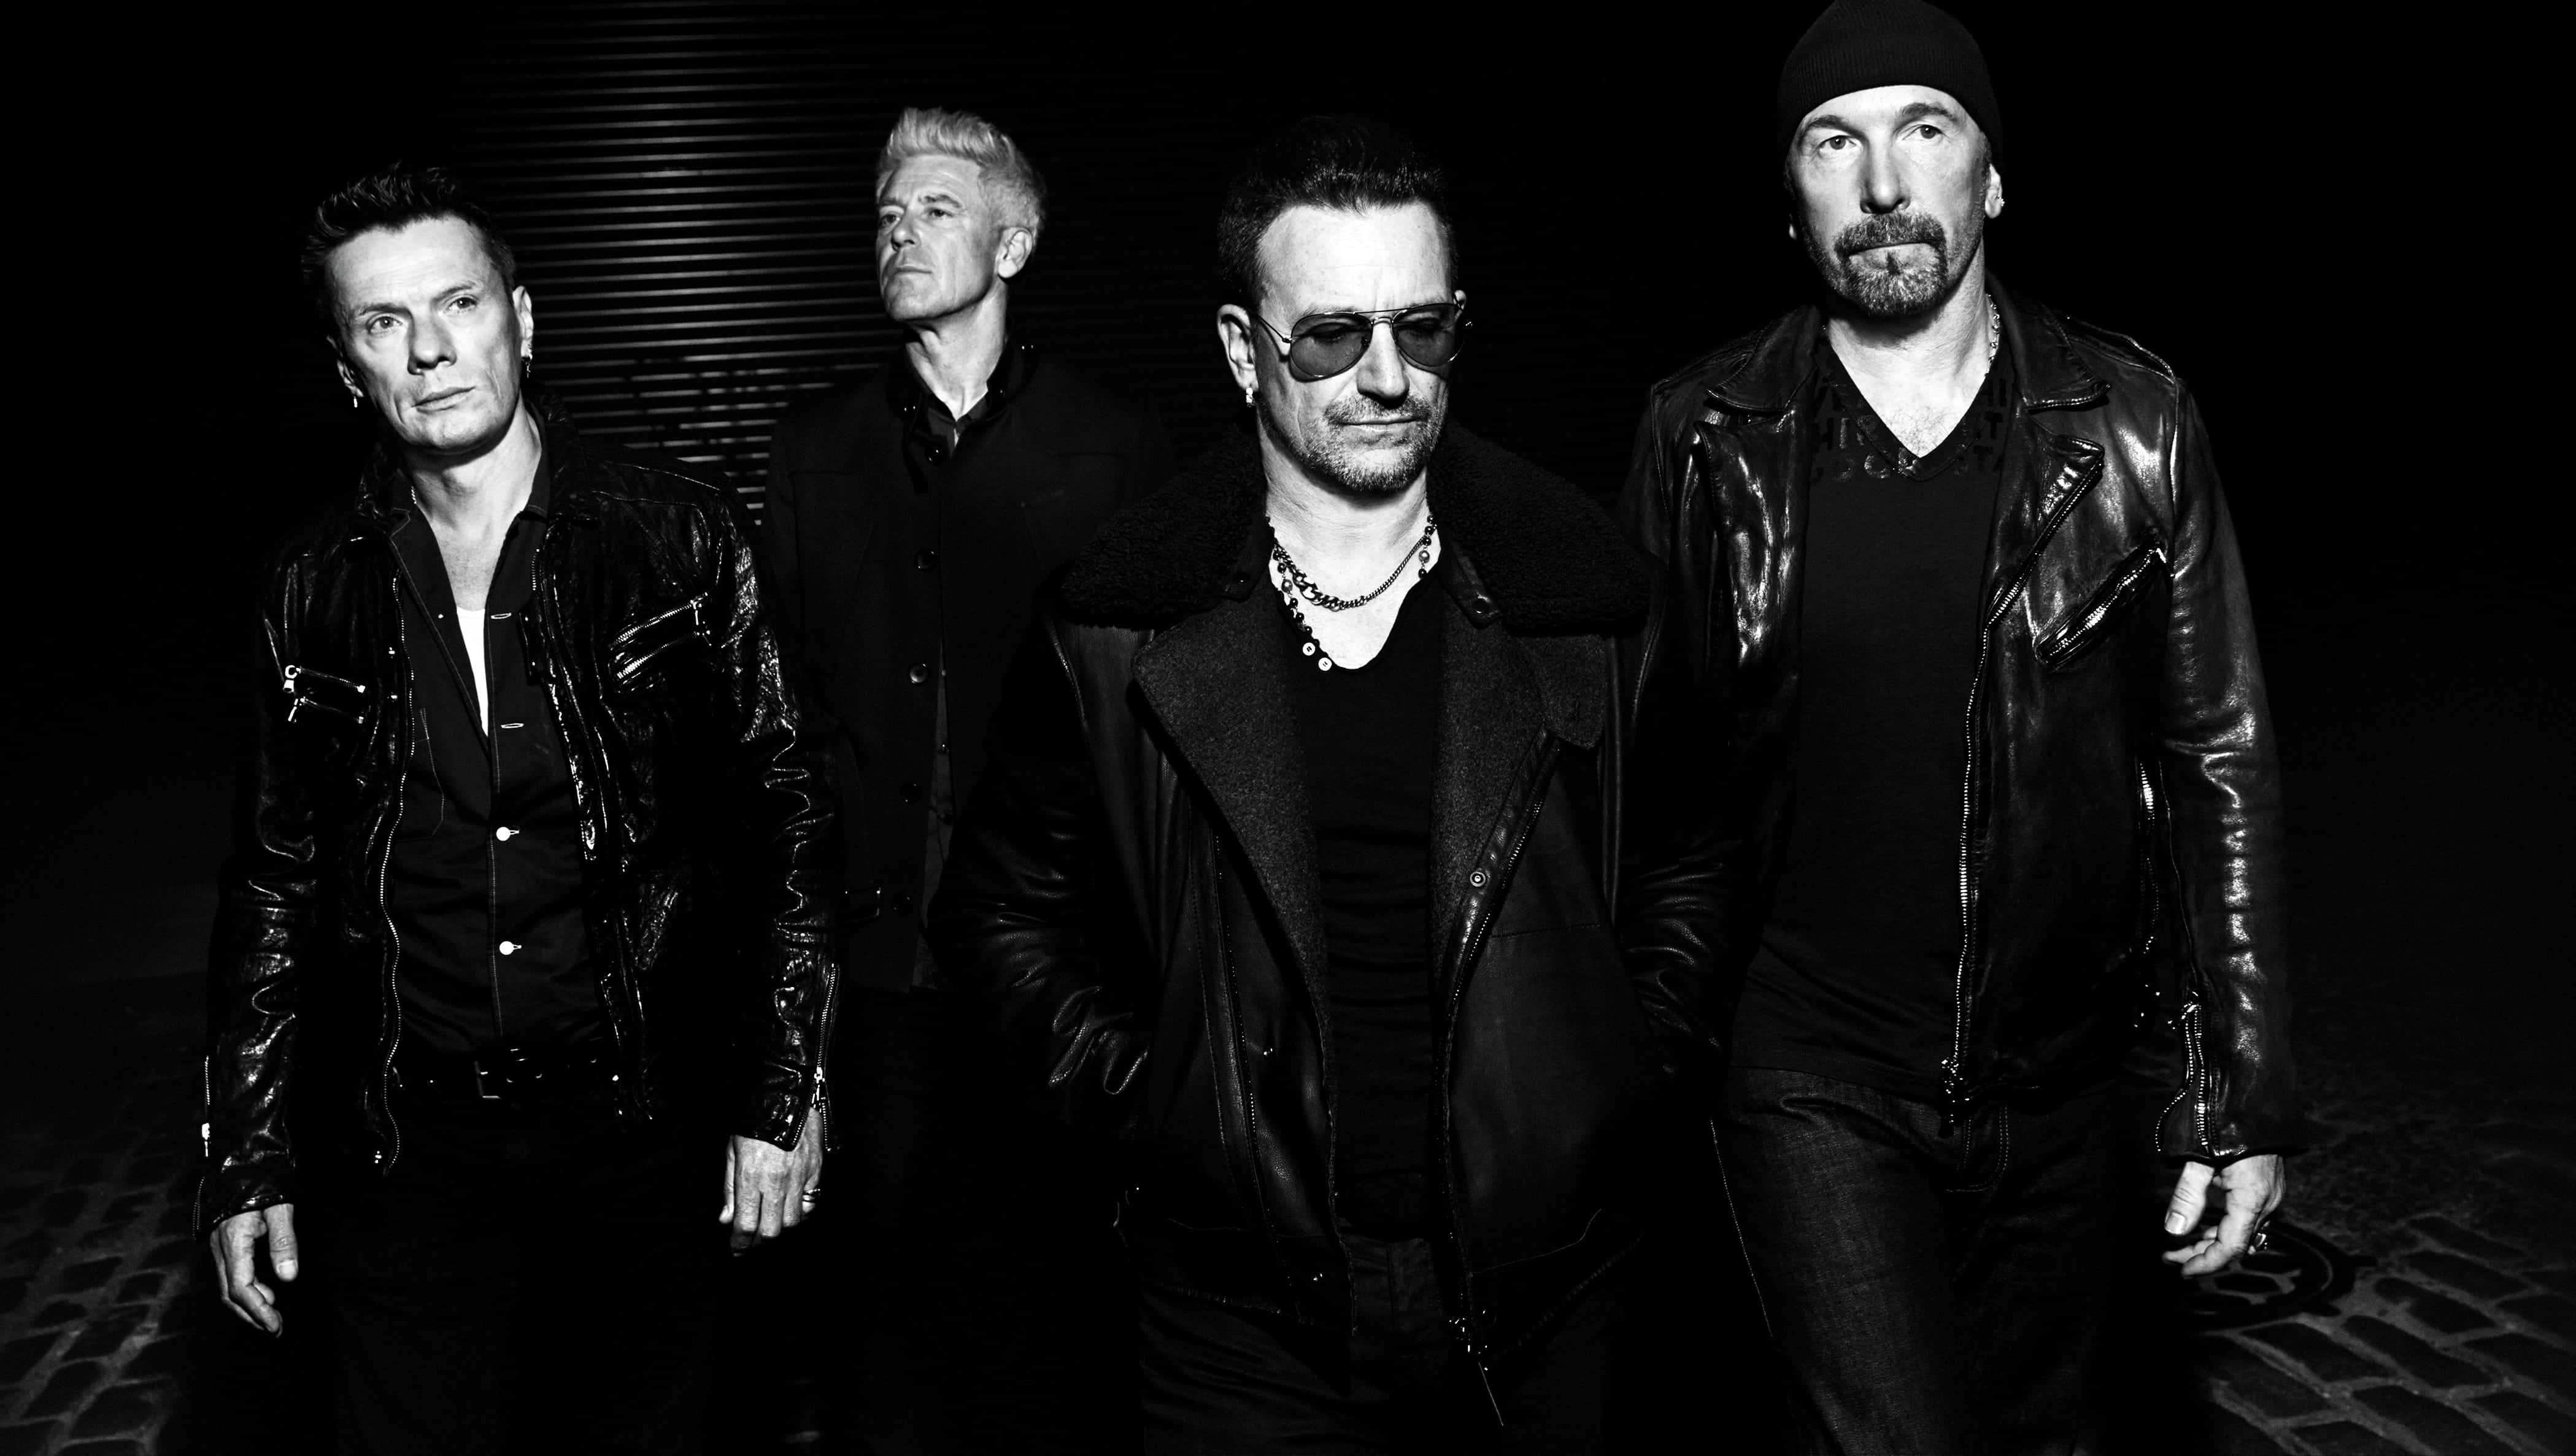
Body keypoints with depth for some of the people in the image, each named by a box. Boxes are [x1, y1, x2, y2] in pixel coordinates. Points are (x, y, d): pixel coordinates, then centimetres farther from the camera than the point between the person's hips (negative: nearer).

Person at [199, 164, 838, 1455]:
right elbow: (275, 877, 9)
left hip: (643, 1121, -1)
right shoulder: (314, 588, 2)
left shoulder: (678, 537, -5)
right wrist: (246, 1156, 8)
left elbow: (785, 809, -2)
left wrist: (782, 1092, -5)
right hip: (401, 1145, 2)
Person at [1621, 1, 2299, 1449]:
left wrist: (2247, 1096, -2)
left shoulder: (2132, 426, -4)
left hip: (2062, 1083, 2)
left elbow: (2220, 760, -1)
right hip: (1816, 1087, -2)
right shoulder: (1708, 442, -5)